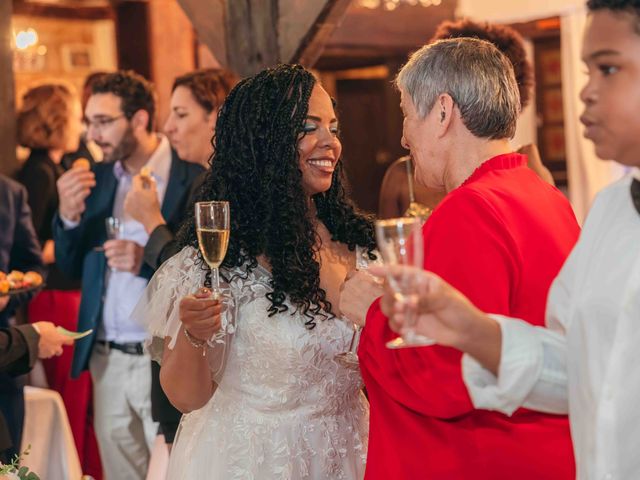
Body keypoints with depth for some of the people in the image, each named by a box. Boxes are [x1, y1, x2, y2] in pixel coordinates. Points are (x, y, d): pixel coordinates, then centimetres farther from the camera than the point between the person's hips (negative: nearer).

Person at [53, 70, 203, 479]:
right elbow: (72, 267, 10)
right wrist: (69, 216, -9)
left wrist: (148, 261, -25)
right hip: (107, 360, 6)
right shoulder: (97, 177, 8)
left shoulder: (195, 176, -11)